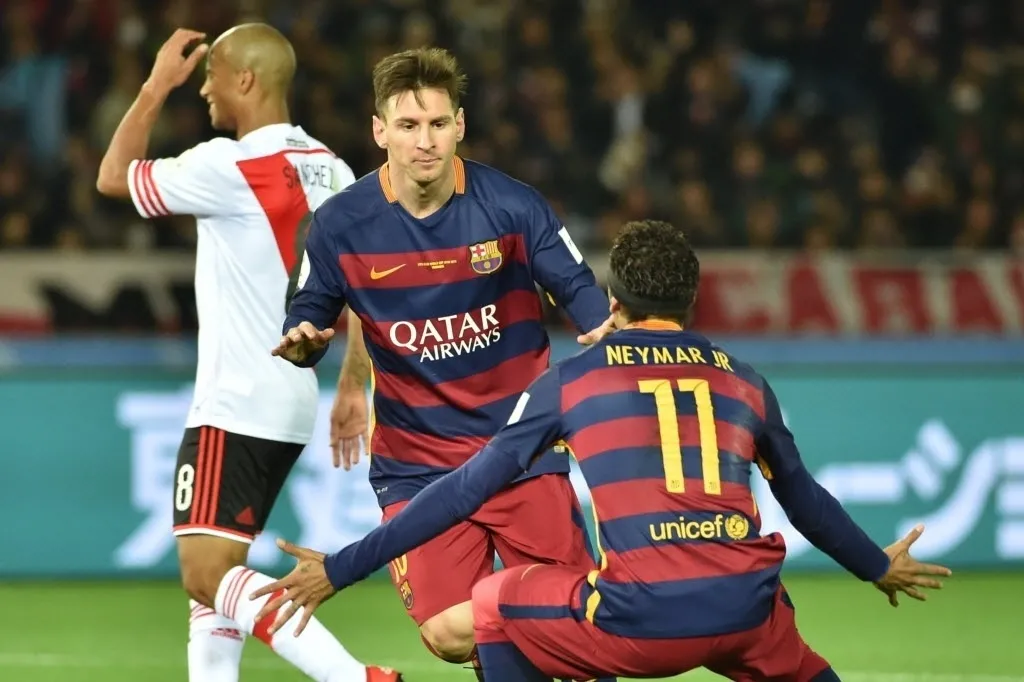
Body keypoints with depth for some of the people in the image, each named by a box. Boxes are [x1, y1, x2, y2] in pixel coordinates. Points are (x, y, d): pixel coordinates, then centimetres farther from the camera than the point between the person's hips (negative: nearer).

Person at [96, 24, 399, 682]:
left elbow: (114, 177, -2)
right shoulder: (329, 170, 9)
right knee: (213, 570, 15)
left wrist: (157, 87, 7)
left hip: (237, 406, -9)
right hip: (293, 401, 9)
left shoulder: (228, 167, -15)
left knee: (207, 574, -13)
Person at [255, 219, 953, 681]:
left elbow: (467, 490, 11)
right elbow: (806, 500, 33)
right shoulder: (745, 383, 20)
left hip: (641, 616, -3)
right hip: (747, 609, 3)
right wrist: (879, 567, 54)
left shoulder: (570, 381, 11)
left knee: (496, 607, 23)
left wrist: (340, 569, 17)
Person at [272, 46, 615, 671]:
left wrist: (608, 332, -22)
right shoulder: (341, 226, -7)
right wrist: (303, 343, -18)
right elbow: (308, 322, 6)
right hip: (417, 463, 0)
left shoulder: (511, 206, -9)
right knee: (452, 632, -17)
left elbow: (581, 293, 0)